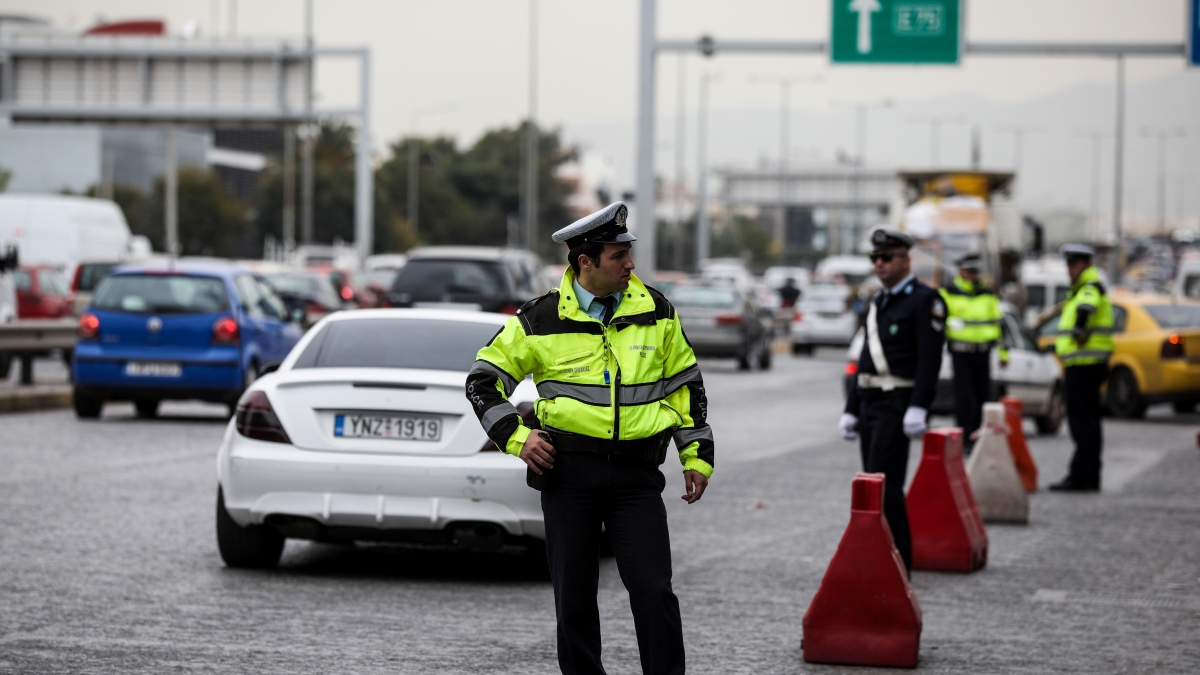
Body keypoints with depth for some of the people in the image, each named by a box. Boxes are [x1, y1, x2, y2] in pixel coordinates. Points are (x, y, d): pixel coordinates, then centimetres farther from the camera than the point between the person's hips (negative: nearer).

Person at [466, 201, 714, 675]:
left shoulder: (655, 312, 6)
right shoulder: (543, 320, -1)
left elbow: (686, 385, 14)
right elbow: (483, 380, 6)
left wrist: (696, 455, 10)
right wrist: (516, 437, -5)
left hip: (636, 473, 1)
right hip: (568, 470, 0)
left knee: (653, 589, -8)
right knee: (574, 595, 6)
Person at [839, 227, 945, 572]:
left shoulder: (925, 300, -7)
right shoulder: (876, 303, 19)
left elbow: (930, 357, -15)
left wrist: (919, 408, -23)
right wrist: (851, 410, 20)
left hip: (898, 402, -9)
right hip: (870, 401, 9)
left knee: (883, 483, -14)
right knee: (880, 485, 9)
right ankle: (900, 559, 16)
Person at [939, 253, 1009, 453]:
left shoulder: (988, 296, 14)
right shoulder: (949, 294, 3)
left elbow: (997, 323, 18)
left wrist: (1003, 352, 15)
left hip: (983, 352, 4)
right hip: (961, 353, -4)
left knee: (983, 395, 6)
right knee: (964, 397, -6)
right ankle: (966, 439, -4)